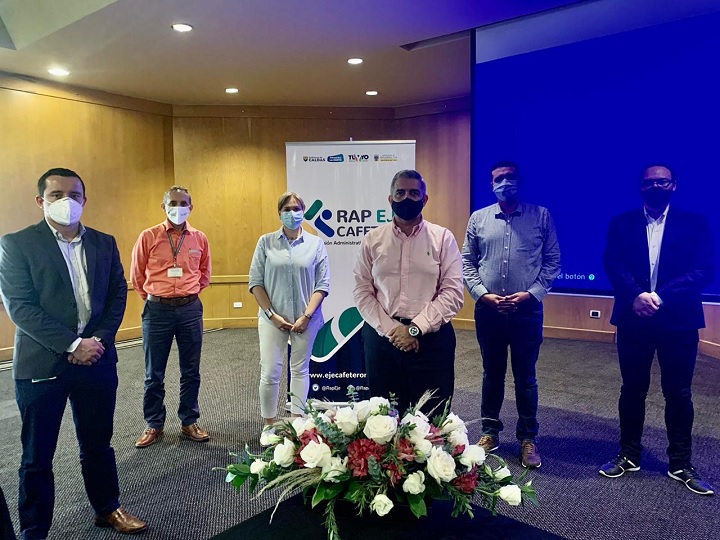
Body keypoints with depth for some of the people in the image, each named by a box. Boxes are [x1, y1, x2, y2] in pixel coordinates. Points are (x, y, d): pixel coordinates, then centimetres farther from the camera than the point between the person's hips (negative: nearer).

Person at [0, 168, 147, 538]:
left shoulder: (104, 242, 8)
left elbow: (118, 294, 7)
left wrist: (100, 340, -8)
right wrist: (72, 345, -17)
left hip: (96, 359, 3)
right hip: (41, 364, -3)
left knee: (98, 444, 17)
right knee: (37, 455, 10)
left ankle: (107, 509, 35)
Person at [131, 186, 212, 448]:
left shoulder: (200, 239, 4)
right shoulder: (148, 236, -3)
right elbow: (137, 275, 7)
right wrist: (152, 297, 12)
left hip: (190, 309, 2)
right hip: (157, 310, -1)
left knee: (191, 371, 10)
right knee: (154, 373, 8)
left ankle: (189, 421, 25)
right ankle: (154, 424, 25)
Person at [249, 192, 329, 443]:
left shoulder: (316, 244, 2)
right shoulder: (266, 242, 2)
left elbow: (322, 284, -1)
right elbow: (256, 281, 0)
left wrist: (307, 315, -10)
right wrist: (272, 314, -8)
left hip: (306, 318, 1)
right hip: (272, 318, 0)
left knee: (300, 370, 11)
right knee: (270, 372, 1)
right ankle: (269, 425, 19)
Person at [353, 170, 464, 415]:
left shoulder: (443, 238, 1)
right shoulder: (372, 239, 6)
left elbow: (453, 292, -5)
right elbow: (362, 291, 2)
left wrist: (416, 328, -13)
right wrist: (390, 329, -10)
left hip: (431, 338, -1)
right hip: (382, 336, 2)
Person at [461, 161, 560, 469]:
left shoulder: (541, 216, 0)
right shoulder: (478, 218, 4)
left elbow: (552, 261, 0)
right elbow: (467, 263, 4)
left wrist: (532, 293, -11)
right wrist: (482, 294, -9)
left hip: (527, 310, -1)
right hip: (488, 310, 2)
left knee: (525, 376, 9)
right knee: (492, 373, 15)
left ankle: (527, 438, 25)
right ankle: (490, 432, 30)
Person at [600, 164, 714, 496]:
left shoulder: (694, 223, 4)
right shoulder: (622, 224, 6)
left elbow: (703, 270, -7)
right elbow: (613, 264, -5)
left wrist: (661, 296, -19)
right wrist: (637, 296, -21)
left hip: (678, 320, 0)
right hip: (633, 319, 1)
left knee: (678, 393, 8)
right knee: (632, 389, 10)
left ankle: (681, 463, 24)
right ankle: (629, 455, 24)